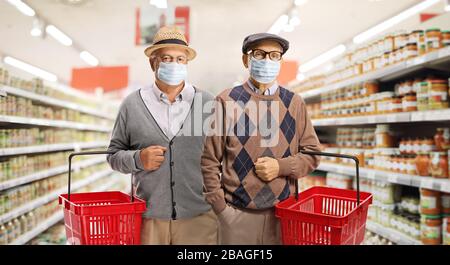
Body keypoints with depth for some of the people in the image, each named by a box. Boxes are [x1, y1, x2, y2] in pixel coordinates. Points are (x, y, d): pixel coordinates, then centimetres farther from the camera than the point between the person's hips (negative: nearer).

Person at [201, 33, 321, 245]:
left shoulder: (294, 103, 3)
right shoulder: (227, 101, -5)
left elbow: (312, 154, 7)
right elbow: (210, 161, -3)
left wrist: (281, 167, -9)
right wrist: (220, 208, -6)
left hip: (284, 213, 3)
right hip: (237, 214, -2)